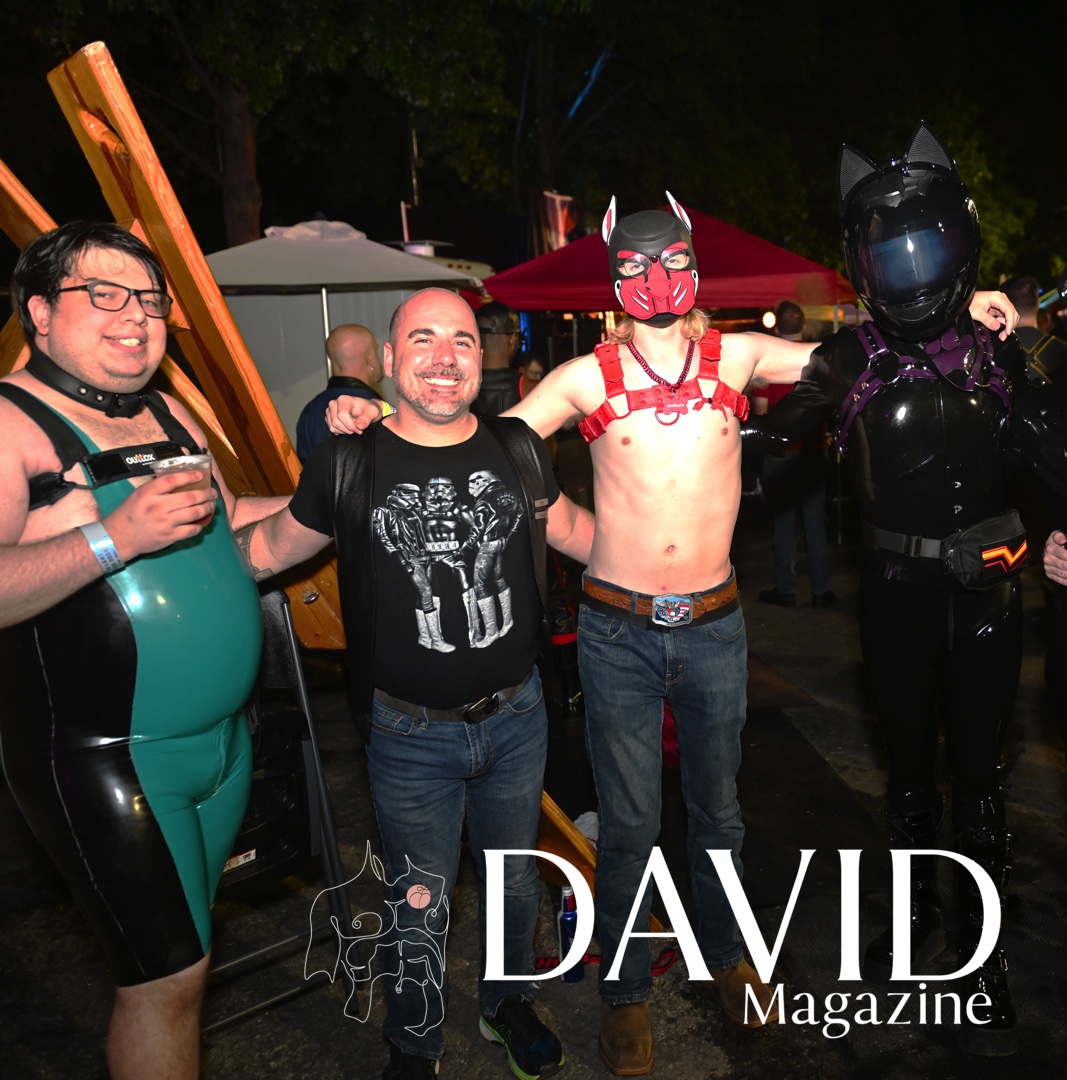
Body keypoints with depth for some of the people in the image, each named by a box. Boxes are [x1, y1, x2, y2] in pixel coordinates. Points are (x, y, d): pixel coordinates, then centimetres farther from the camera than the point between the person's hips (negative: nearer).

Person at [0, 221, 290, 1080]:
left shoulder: (169, 415, 10)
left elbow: (229, 531, 18)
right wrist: (115, 536, -31)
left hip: (222, 739, 7)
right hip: (104, 761, -7)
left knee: (184, 944, 20)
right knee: (167, 974, 2)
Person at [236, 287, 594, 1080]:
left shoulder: (517, 448, -4)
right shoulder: (348, 464, -10)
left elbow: (571, 526, 13)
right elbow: (273, 547, 5)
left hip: (516, 717, 3)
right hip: (411, 733, -2)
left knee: (515, 879, 23)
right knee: (420, 903, 16)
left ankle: (508, 1002, 53)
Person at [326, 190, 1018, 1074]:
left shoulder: (736, 357, 1)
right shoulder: (588, 378, -5)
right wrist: (376, 419, -16)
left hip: (714, 626, 2)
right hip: (619, 632, -2)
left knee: (717, 807, 20)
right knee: (629, 823, 9)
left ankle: (724, 951, 46)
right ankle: (625, 988, 33)